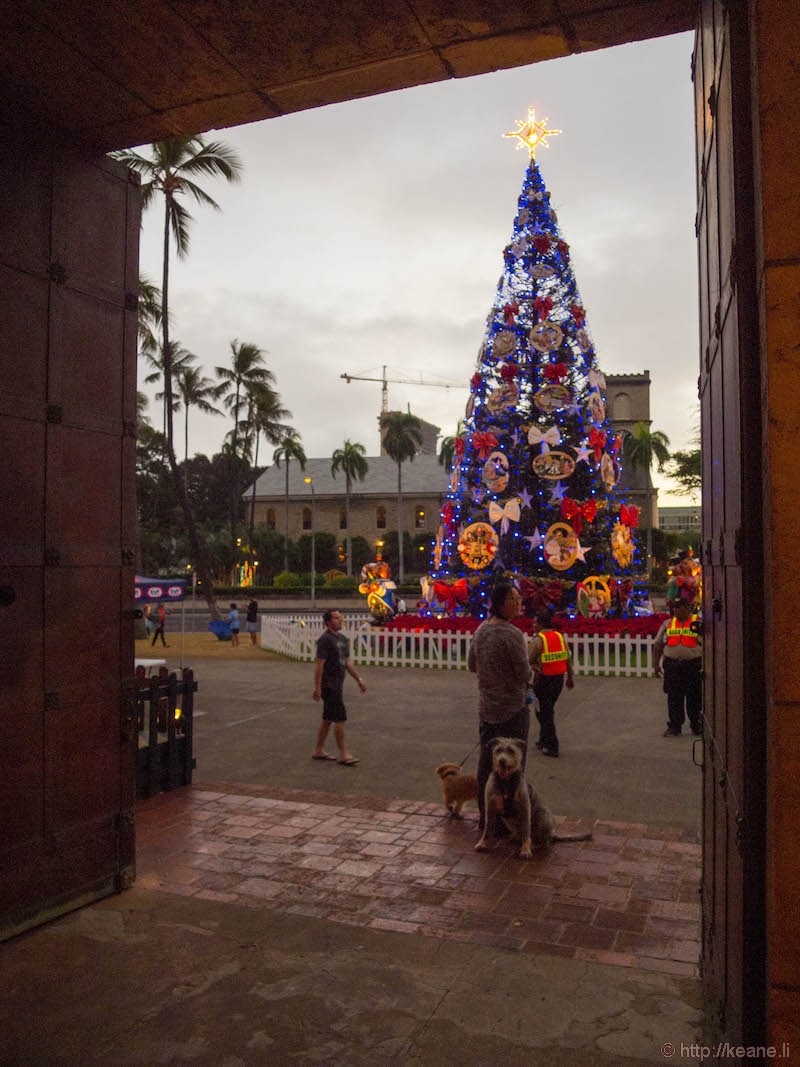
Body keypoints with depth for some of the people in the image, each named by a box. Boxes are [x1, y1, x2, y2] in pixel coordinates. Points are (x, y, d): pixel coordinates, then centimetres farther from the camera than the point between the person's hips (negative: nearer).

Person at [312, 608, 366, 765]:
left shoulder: (342, 639, 13)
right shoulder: (325, 640, -15)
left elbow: (348, 661, 18)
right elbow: (319, 664, -17)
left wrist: (359, 679, 14)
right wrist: (317, 687, -20)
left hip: (337, 684, 9)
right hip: (329, 685, -9)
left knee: (328, 718, 14)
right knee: (340, 718, -7)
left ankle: (319, 751, 23)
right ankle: (343, 754, 0)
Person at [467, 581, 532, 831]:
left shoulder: (481, 630, 3)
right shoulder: (512, 634, -20)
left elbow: (472, 665, 13)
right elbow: (525, 674, -16)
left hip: (486, 707, 7)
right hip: (512, 707, -7)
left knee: (486, 762, 15)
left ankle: (484, 817, 26)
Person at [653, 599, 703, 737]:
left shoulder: (699, 623, 1)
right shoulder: (667, 624, 12)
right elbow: (658, 644, 15)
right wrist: (656, 663, 9)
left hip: (694, 665, -3)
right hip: (672, 666, 3)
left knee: (694, 698, 4)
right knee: (673, 698, 5)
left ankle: (697, 726, 18)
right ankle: (674, 727, 13)